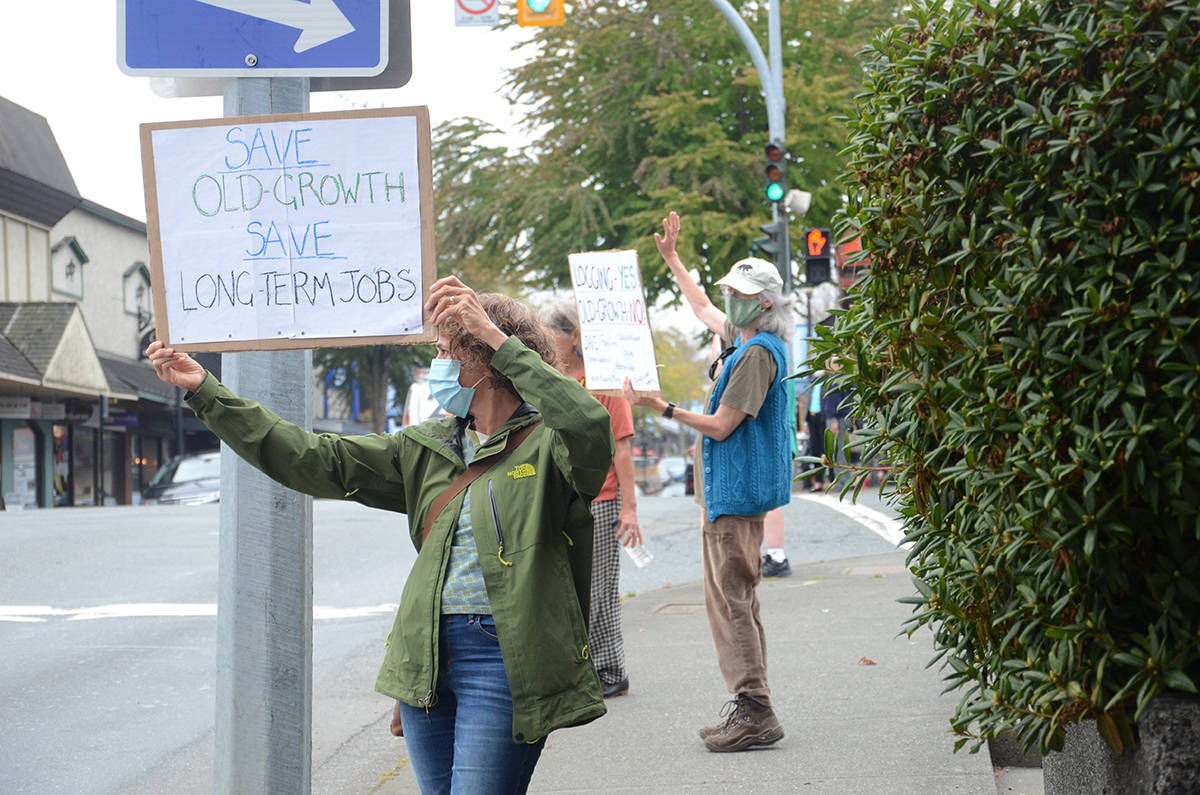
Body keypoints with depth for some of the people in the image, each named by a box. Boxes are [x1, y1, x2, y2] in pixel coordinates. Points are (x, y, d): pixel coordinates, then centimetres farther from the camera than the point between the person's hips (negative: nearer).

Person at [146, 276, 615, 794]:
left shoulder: (548, 445, -3)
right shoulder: (428, 447, 15)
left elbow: (590, 431, -27)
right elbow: (317, 461, 12)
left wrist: (497, 339, -25)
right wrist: (205, 393, 9)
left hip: (504, 659, -6)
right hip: (426, 655, 6)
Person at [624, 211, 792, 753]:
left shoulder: (757, 353, -16)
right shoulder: (740, 337, 13)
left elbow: (720, 426, -19)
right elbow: (701, 307, 34)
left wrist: (660, 408, -17)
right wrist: (670, 258, 35)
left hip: (737, 490, -11)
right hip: (727, 488, 11)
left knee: (730, 598, -12)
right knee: (733, 597, 12)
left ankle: (754, 713, -12)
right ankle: (750, 707, 16)